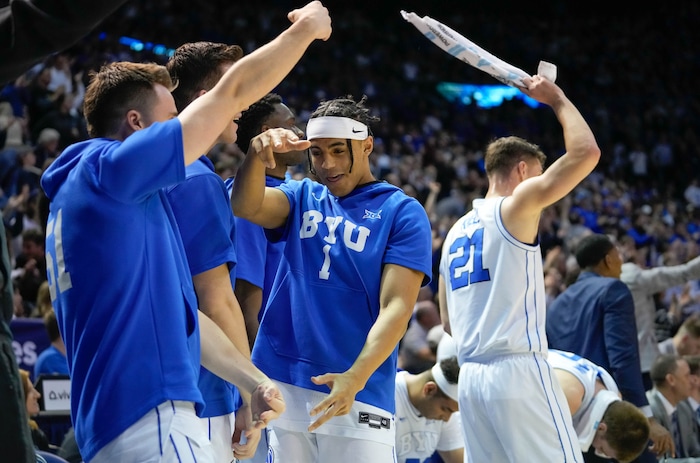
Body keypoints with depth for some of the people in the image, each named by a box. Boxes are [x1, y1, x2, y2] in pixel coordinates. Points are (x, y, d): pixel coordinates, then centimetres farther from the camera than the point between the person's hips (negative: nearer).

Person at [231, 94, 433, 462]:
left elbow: (396, 307, -10)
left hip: (358, 392, -3)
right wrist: (257, 155, -29)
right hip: (281, 383, 4)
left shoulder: (402, 213, 0)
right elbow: (246, 207, -8)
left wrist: (355, 378, -24)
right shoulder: (302, 198, 13)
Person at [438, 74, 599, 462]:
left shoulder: (455, 232, 19)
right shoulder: (515, 207, -3)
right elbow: (586, 153, -10)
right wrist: (557, 100, 3)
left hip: (470, 375, 8)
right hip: (517, 369, -8)